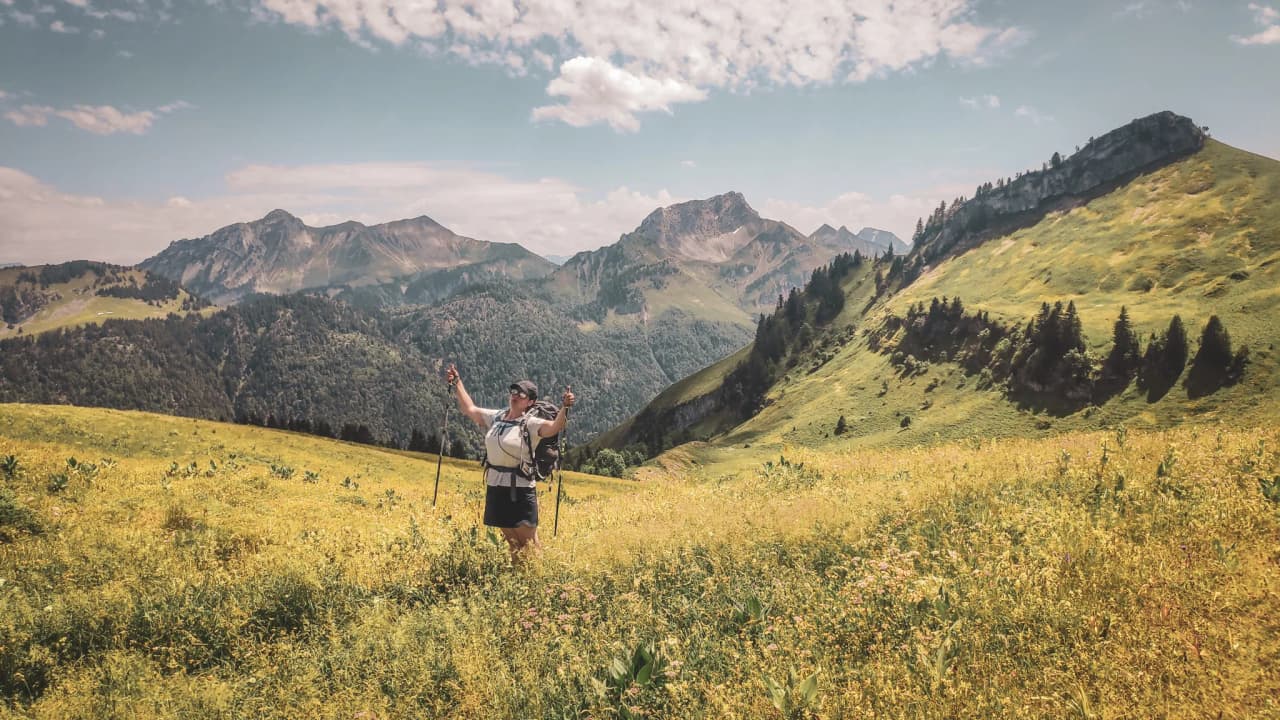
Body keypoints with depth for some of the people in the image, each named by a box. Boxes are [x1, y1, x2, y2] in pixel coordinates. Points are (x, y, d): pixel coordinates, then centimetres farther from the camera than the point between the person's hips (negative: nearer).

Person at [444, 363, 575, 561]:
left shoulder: (531, 424, -10)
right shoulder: (495, 417, 8)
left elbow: (554, 427, -28)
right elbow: (469, 409, 22)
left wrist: (565, 408, -45)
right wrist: (457, 383, 24)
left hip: (520, 489, -6)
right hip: (495, 487, 6)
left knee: (529, 543, -4)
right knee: (511, 541, 17)